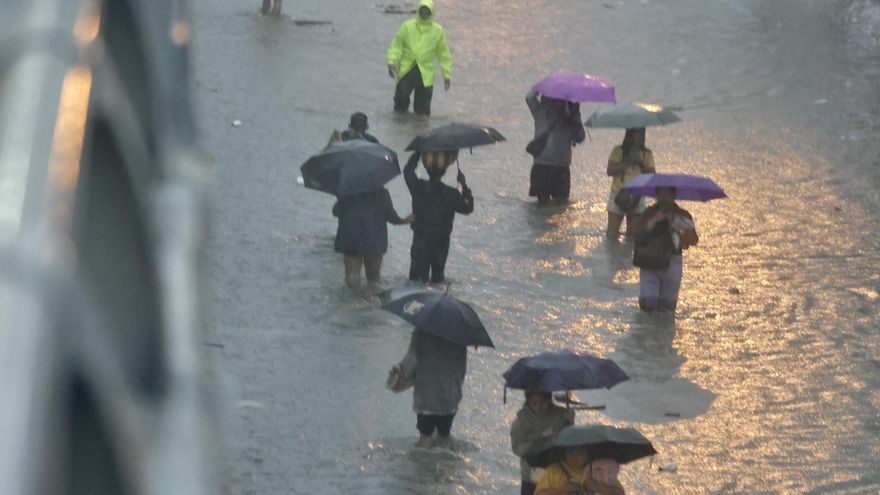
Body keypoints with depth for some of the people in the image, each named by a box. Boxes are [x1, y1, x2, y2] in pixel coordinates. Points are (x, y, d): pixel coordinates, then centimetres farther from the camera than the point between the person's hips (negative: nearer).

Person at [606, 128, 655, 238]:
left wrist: (640, 163, -15)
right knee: (611, 234, -3)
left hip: (637, 197, 2)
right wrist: (628, 162, -18)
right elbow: (610, 171, -12)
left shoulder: (647, 154, 4)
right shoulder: (618, 151, -2)